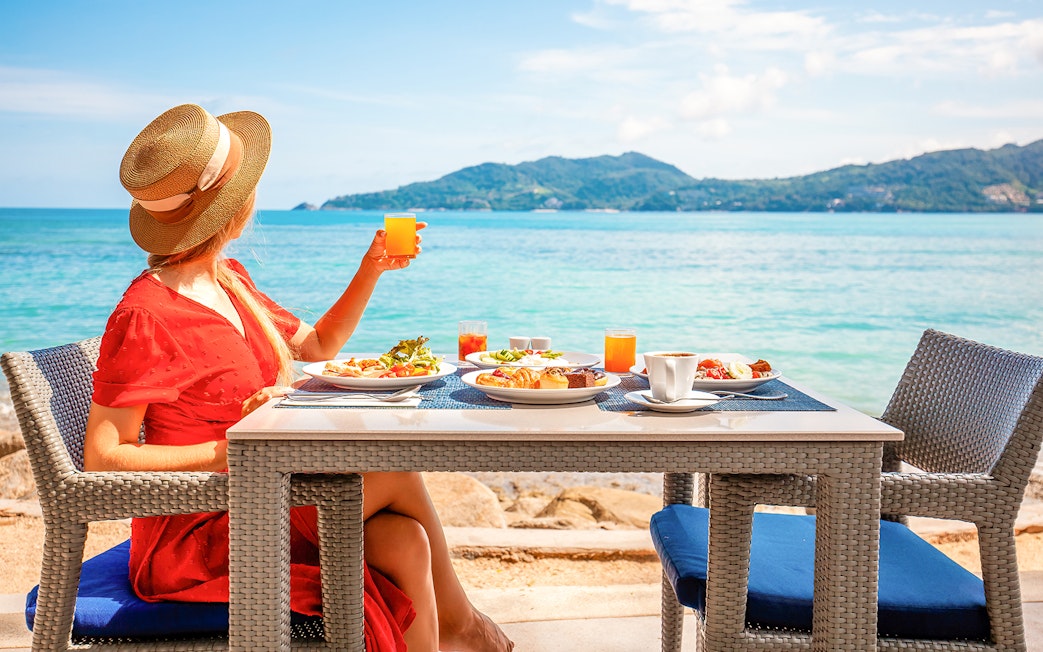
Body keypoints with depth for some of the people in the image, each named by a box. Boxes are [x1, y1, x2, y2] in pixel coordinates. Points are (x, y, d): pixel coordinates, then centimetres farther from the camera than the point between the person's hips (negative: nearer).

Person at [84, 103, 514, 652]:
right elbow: (101, 461, -17)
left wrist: (372, 269, 11)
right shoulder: (146, 317, -18)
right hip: (193, 538, -8)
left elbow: (317, 345, 22)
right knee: (395, 463, -14)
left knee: (403, 542, -15)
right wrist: (226, 451, -25)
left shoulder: (230, 279, 9)